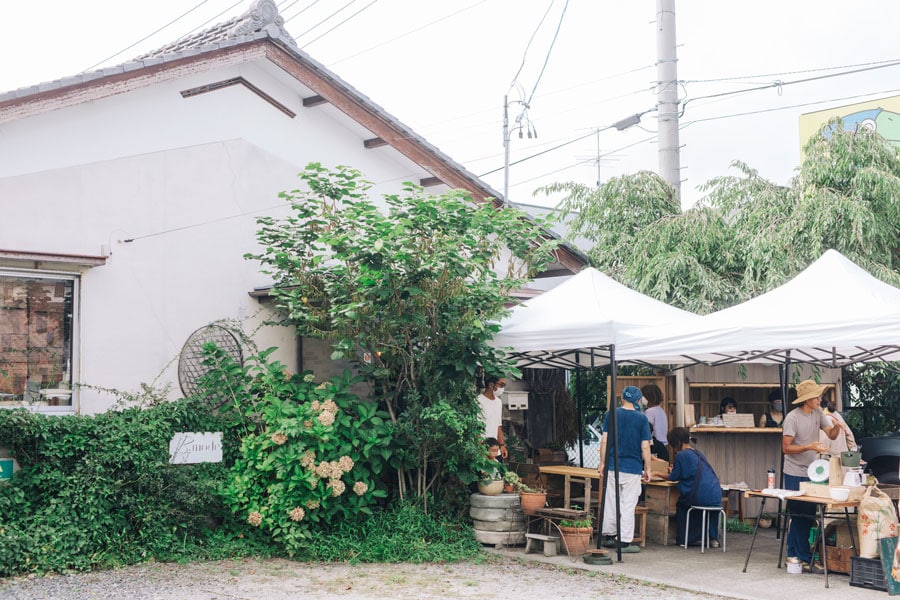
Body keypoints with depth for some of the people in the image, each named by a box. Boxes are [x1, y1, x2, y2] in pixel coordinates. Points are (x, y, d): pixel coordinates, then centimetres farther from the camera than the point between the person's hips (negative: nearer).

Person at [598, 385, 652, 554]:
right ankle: (625, 541, 3)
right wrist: (647, 469, 3)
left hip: (612, 466, 3)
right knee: (628, 506, 2)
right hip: (633, 468, -2)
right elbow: (645, 447, -6)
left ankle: (609, 536, 22)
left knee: (610, 502, 14)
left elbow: (604, 441, -2)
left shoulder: (611, 414, 1)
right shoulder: (642, 418, -5)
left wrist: (602, 462, 6)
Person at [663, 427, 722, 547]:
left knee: (680, 505, 23)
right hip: (716, 498, 7)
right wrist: (675, 470, 41)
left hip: (699, 498, -7)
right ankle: (712, 538, 35)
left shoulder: (681, 455, -6)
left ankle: (685, 539, 23)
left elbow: (674, 477, 3)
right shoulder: (698, 453, 18)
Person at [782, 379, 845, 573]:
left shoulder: (818, 413, 5)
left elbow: (831, 435, 6)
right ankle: (805, 559, 3)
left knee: (807, 516, 10)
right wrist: (810, 447, -27)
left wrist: (837, 426, -15)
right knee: (800, 517, -3)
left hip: (811, 473, 7)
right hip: (795, 474, -7)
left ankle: (793, 555, 20)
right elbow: (786, 448, -17)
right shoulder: (792, 418, -15)